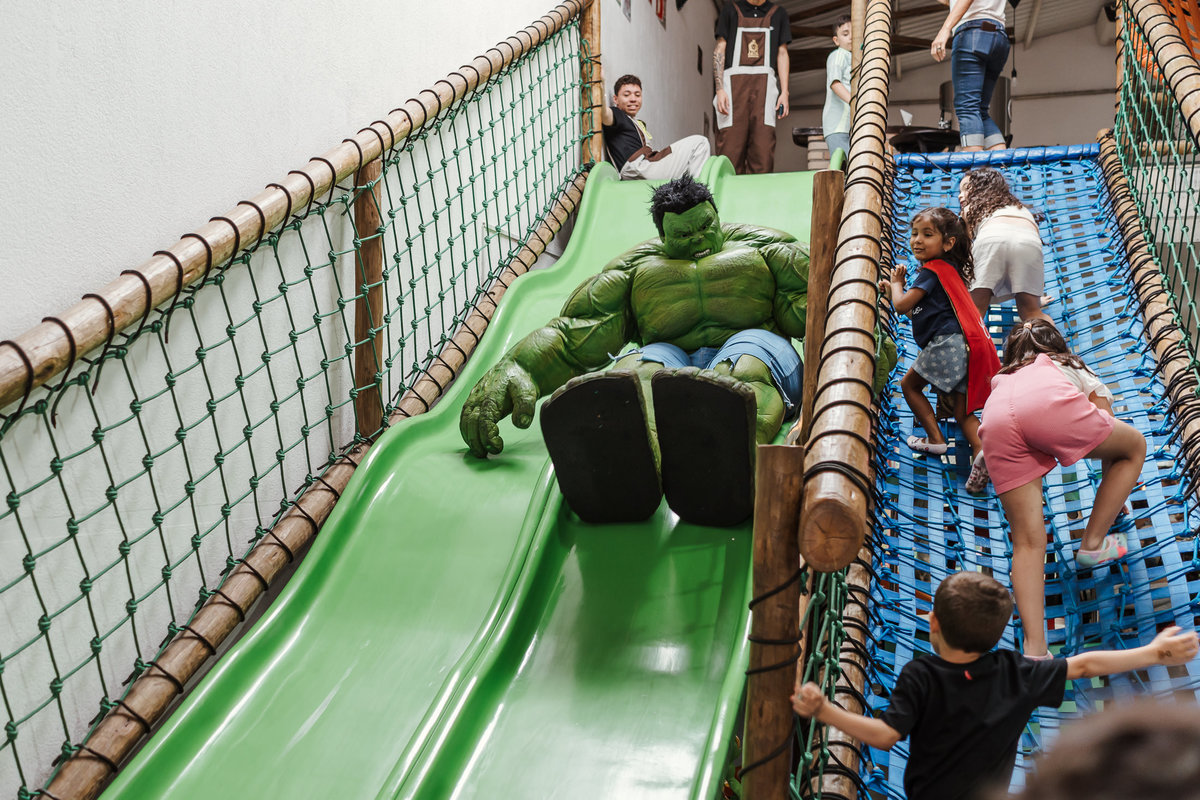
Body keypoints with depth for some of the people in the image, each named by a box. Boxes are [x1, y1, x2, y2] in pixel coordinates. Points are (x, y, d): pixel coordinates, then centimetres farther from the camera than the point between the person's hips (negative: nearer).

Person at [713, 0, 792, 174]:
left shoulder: (778, 14, 18)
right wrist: (719, 89, -4)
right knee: (730, 149, -10)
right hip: (734, 81, -1)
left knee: (763, 148, -9)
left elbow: (782, 54, 16)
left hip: (764, 84, 1)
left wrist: (784, 92, 5)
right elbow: (720, 50, 8)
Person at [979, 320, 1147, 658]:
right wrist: (1115, 497, 57)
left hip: (995, 426, 3)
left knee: (1028, 541, 6)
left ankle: (1034, 649, -8)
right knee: (1135, 446, 26)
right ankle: (1093, 544, 25)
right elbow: (1109, 430, 43)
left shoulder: (1000, 380, 44)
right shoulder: (1074, 369, 40)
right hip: (1049, 406, -3)